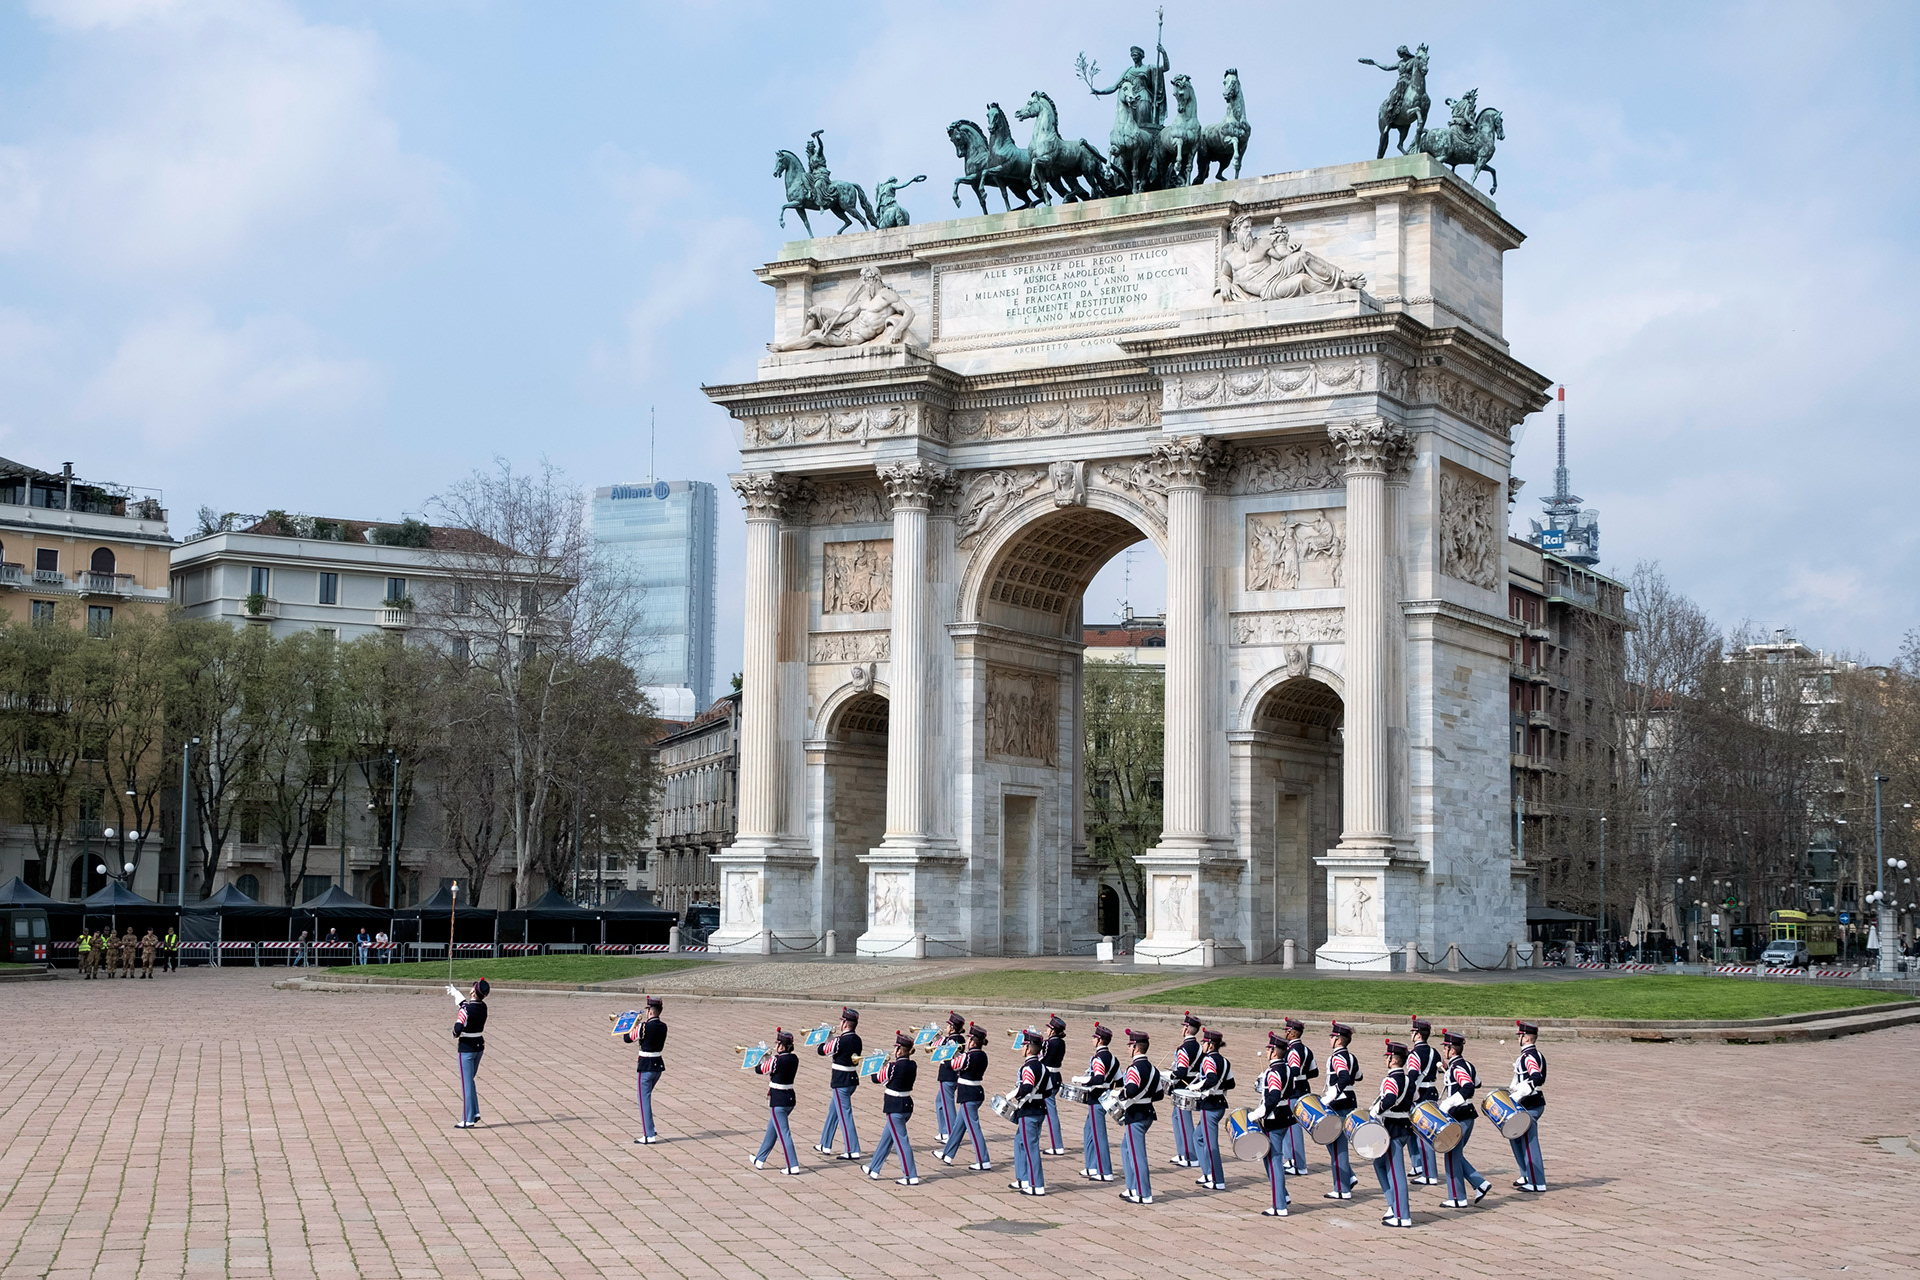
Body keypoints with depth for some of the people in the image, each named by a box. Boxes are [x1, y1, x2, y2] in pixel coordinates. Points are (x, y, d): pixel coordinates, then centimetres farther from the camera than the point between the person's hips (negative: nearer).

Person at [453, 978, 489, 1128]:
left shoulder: (466, 1010, -21)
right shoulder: (483, 1007, 1)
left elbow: (458, 1027, -33)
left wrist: (456, 1035, -10)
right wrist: (455, 993, 34)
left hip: (467, 1047, -7)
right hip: (479, 1045, 7)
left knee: (466, 1084, -1)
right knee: (469, 1080, 22)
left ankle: (468, 1120, 2)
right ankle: (475, 1112, 17)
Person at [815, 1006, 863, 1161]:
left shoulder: (840, 1041, -20)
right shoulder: (857, 1039, 4)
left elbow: (821, 1050, -11)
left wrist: (828, 1037, 5)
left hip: (841, 1083, -9)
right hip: (852, 1079, 9)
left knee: (845, 1115, -3)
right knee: (833, 1111, 20)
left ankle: (853, 1151, -2)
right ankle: (825, 1146, 29)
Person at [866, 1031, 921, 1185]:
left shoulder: (893, 1067, -20)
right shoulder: (913, 1065, 1)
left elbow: (876, 1079, -7)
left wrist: (883, 1064, 5)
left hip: (894, 1108, -8)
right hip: (907, 1105, 8)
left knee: (901, 1141, -2)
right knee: (887, 1138, 20)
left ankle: (911, 1177, -1)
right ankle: (874, 1170, 31)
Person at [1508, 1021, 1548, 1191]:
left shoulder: (1529, 1057, -18)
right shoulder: (1536, 1055, 13)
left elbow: (1536, 1078, -32)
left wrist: (1517, 1096, -33)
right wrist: (1514, 1088, 26)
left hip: (1529, 1106, -10)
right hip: (1529, 1105, 10)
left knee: (1529, 1143, -4)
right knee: (1515, 1138, 20)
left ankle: (1537, 1183, 2)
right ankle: (1527, 1176, 25)